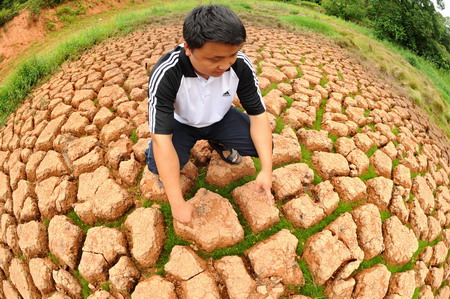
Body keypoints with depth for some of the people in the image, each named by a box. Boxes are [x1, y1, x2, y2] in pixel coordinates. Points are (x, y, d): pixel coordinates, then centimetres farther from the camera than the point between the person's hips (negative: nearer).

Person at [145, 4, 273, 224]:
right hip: (181, 122, -3)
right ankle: (158, 160, 8)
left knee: (263, 145, -16)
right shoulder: (165, 74, -36)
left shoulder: (241, 65, -27)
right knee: (159, 165, -31)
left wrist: (266, 169, -30)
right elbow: (162, 140, -36)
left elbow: (258, 114, -19)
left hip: (220, 119, 3)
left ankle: (220, 144, 15)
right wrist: (177, 203, -36)